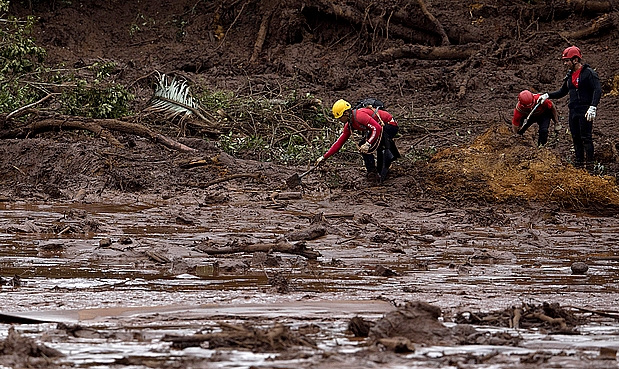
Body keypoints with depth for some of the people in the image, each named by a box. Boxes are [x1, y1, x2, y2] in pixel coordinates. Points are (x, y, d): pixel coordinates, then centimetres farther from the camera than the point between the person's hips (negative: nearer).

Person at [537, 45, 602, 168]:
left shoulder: (589, 73, -8)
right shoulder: (570, 76, 16)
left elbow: (597, 90, -16)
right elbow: (562, 92, 27)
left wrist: (593, 107, -28)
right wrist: (547, 95, 13)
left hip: (585, 111, -8)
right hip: (573, 111, 8)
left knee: (586, 138, -10)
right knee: (576, 139, 8)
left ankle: (590, 164, -10)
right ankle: (579, 163, 13)